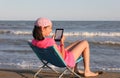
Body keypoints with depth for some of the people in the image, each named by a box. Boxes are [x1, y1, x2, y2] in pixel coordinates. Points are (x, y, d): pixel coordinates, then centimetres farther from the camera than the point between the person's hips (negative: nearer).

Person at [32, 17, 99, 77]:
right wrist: (62, 43, -20)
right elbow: (62, 57, -26)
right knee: (85, 43, 8)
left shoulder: (34, 41, -12)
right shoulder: (49, 41, -37)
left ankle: (75, 69, 35)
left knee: (78, 42, 27)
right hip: (67, 60, -9)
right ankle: (87, 71, 15)